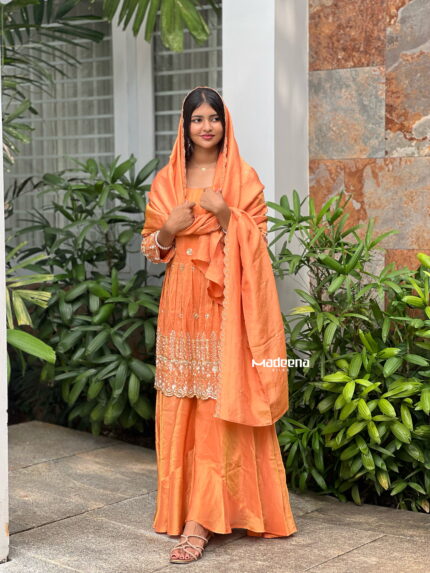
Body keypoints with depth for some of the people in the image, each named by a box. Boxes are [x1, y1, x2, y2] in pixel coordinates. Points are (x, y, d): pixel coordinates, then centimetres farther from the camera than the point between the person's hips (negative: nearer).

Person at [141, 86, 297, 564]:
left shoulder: (244, 178, 2)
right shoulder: (166, 180, 11)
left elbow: (255, 243, -2)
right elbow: (151, 246, 13)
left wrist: (225, 214, -18)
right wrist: (169, 229, -8)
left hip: (226, 305, -3)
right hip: (181, 303, 4)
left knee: (220, 408, -7)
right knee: (181, 408, 4)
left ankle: (200, 521, -8)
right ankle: (189, 504, 18)